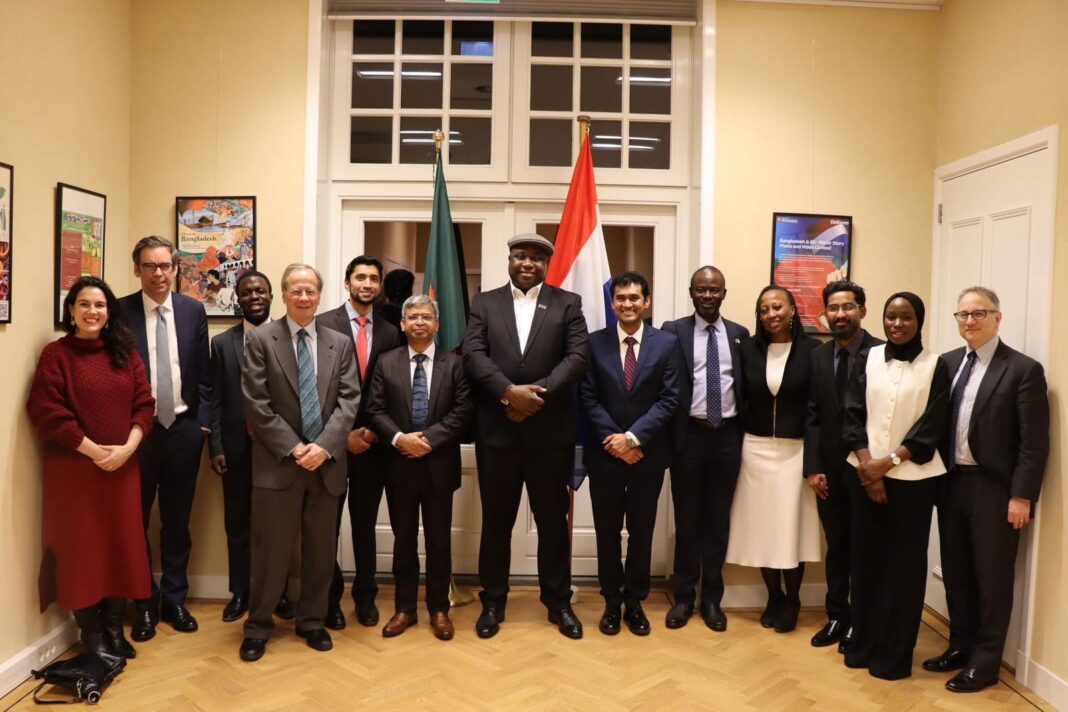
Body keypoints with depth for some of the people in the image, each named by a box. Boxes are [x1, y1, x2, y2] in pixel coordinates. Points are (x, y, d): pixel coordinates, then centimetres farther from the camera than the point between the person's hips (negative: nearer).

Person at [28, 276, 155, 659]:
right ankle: (91, 634, 18)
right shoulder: (56, 354, -4)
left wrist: (127, 447, -11)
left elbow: (143, 402, 4)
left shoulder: (125, 352, 8)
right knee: (81, 547, 5)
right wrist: (92, 450, -15)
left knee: (122, 545, 8)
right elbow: (48, 412, -11)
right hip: (73, 467, -4)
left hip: (123, 466, 4)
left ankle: (114, 627, 23)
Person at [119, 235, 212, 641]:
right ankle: (144, 603, 24)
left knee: (178, 520, 12)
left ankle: (175, 599, 25)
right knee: (136, 520, 9)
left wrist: (203, 421, 0)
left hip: (184, 427, 2)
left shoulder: (193, 310, 3)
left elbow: (204, 372, 5)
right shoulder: (120, 311, -4)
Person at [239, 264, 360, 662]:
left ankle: (312, 621, 28)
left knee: (321, 549, 12)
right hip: (278, 462, -3)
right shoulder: (261, 340, -1)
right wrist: (293, 448, -13)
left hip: (327, 461, 3)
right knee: (271, 549, 5)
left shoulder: (340, 343, 8)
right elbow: (256, 404, -7)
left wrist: (324, 445, -14)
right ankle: (258, 626, 23)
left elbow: (348, 401, 0)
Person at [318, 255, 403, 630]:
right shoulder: (323, 324, -4)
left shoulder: (391, 333, 5)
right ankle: (330, 597, 24)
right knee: (327, 523, 7)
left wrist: (374, 431, -5)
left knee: (365, 523, 13)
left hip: (372, 441, 2)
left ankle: (365, 596, 27)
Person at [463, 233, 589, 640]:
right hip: (497, 431, 1)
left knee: (553, 520, 10)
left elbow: (577, 357, -6)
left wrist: (538, 393, -18)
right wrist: (509, 391, -20)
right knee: (496, 521, 11)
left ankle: (558, 602, 26)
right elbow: (473, 355, -5)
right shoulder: (485, 303, 7)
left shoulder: (568, 303, 5)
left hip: (550, 432, 0)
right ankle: (493, 602, 26)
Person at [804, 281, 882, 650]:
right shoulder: (818, 355, 6)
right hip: (829, 469, 4)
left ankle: (859, 623, 26)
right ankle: (837, 617, 28)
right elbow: (812, 415, 5)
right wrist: (813, 467, -1)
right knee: (836, 546, 14)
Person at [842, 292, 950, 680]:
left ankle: (894, 652, 17)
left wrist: (888, 462, -13)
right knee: (866, 558, 8)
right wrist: (867, 464, -10)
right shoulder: (867, 360, 4)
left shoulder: (935, 366, -2)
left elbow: (931, 428, -6)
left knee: (905, 563, 4)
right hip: (865, 474, 2)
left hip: (911, 477, -2)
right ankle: (863, 643, 22)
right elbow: (852, 415, 1)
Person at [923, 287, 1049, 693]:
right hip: (951, 484, 5)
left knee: (992, 578, 7)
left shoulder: (1023, 369, -9)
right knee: (955, 572, 15)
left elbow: (1035, 442, -11)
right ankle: (960, 646, 32)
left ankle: (985, 661, 21)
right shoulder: (948, 362, 7)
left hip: (994, 489, -5)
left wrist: (1022, 496, -14)